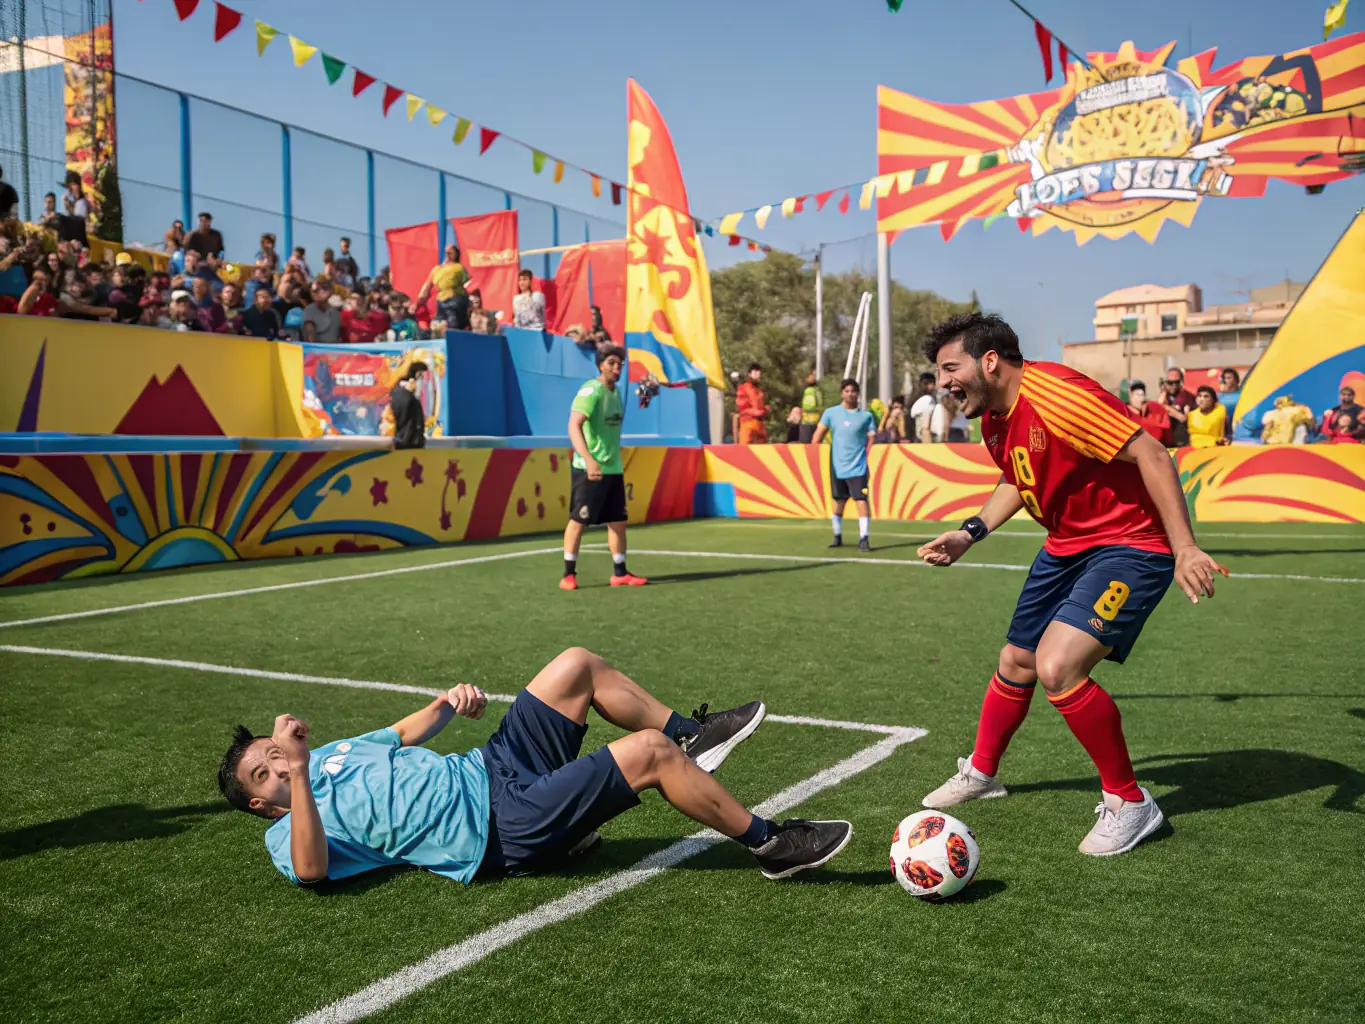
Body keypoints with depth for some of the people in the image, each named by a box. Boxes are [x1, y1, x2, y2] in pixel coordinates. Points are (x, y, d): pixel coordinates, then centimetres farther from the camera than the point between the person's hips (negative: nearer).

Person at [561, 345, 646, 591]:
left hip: (613, 469, 8)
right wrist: (589, 460, -38)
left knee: (618, 521, 9)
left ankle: (620, 573, 19)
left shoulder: (615, 392, 11)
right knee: (578, 520, -1)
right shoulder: (590, 391, -15)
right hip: (589, 469, -8)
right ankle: (568, 575, 8)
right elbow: (573, 426, -27)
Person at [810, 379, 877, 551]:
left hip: (858, 467, -1)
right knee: (838, 502, 12)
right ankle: (837, 536, 29)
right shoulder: (831, 413, 4)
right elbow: (819, 434, 1)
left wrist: (870, 458, -11)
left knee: (861, 501, -13)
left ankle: (863, 539, -10)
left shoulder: (866, 416, 3)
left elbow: (872, 439, 2)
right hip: (837, 466, 1)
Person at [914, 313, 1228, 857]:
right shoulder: (993, 419, 3)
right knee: (1016, 663, 17)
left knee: (1056, 665, -24)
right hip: (1065, 546, 9)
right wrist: (970, 533, 10)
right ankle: (980, 773, 42)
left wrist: (1185, 550, -30)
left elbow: (1150, 455, -26)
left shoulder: (1055, 394, -26)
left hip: (1129, 545, -9)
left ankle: (1129, 802, -3)